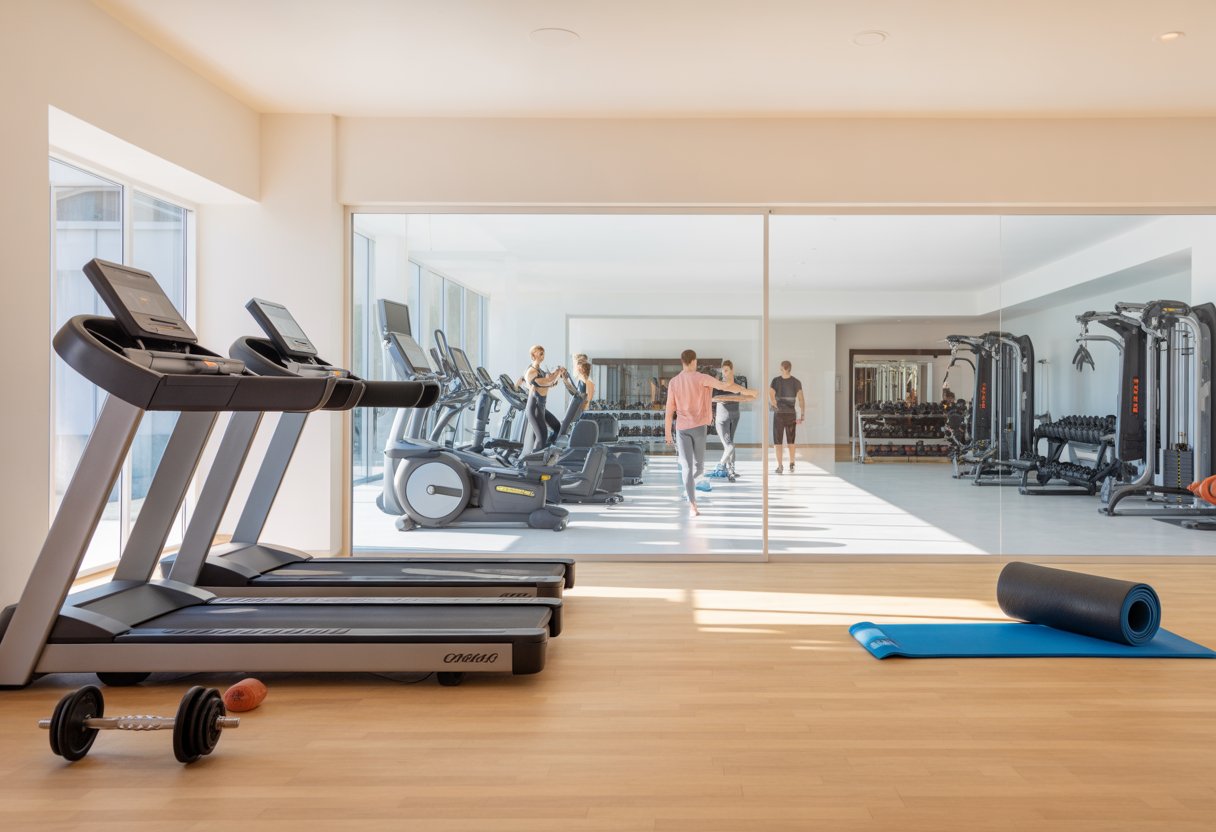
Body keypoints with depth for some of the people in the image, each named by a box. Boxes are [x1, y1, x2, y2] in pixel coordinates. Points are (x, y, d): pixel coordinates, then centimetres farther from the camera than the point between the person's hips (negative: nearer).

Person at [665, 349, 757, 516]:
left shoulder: (673, 382, 4)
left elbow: (669, 410, 4)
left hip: (682, 428, 3)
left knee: (687, 467, 0)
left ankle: (692, 505, -6)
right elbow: (726, 386, -4)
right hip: (698, 426, -3)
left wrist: (667, 433, 10)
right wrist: (746, 391, 9)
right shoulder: (701, 378, -3)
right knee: (699, 465, 18)